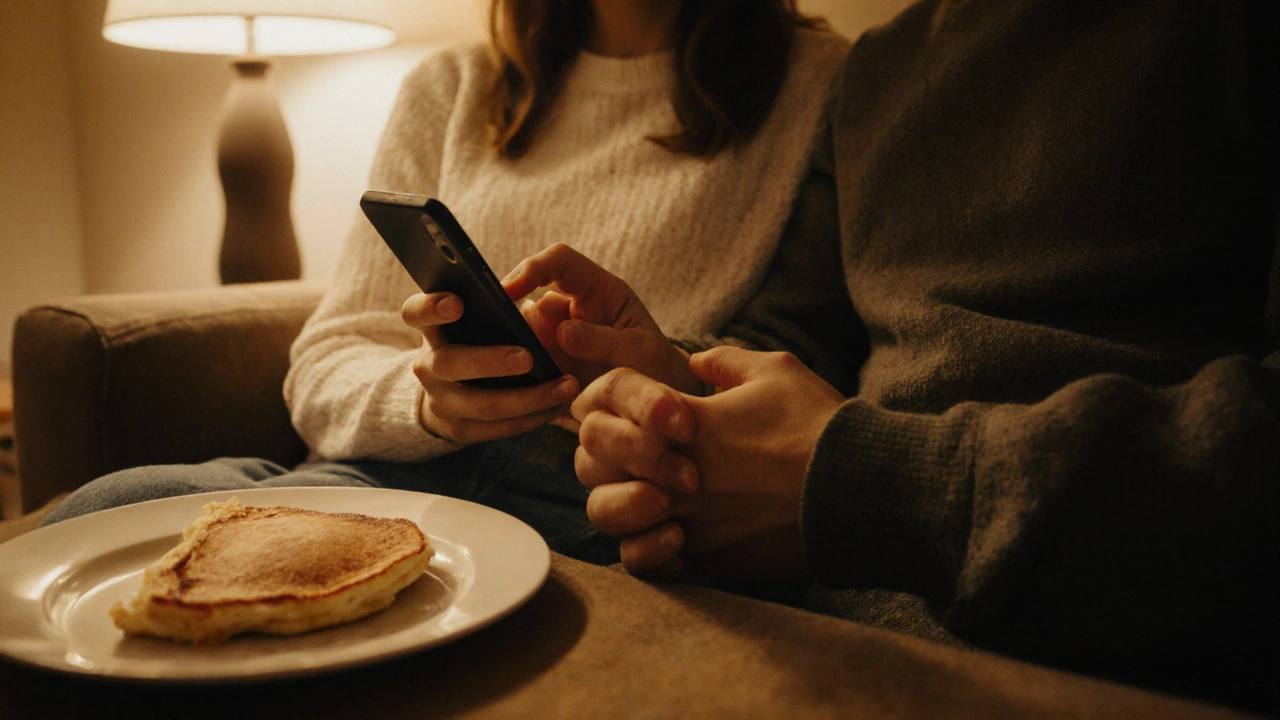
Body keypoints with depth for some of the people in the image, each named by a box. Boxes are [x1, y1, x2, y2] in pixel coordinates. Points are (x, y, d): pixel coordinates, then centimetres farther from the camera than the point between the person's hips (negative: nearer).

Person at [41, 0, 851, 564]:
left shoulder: (828, 85, 5)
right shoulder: (449, 92, 15)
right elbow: (326, 366, 9)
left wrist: (677, 392, -24)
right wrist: (426, 398, -15)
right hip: (396, 467, 5)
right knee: (110, 508, -25)